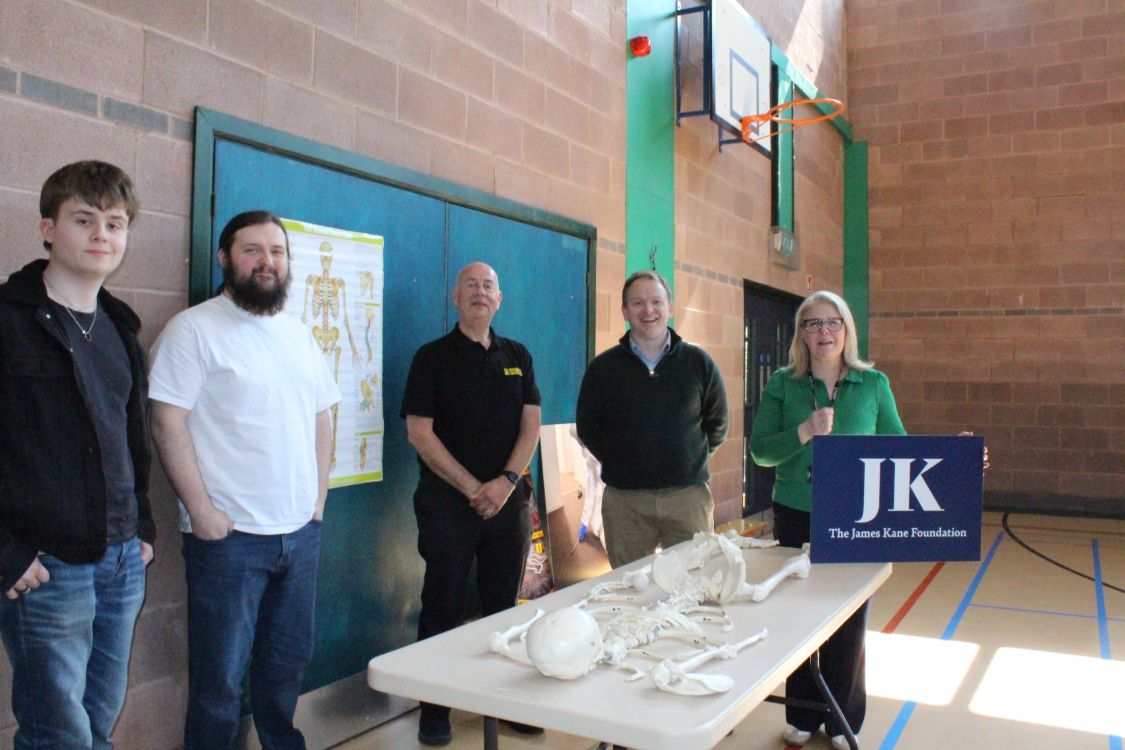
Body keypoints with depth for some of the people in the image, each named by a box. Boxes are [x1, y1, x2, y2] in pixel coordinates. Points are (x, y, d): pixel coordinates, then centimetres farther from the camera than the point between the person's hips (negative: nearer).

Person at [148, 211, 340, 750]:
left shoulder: (299, 335, 12)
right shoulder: (194, 329, -7)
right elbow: (167, 423, -12)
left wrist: (318, 498, 9)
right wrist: (201, 510, -15)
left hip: (301, 531, 6)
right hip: (228, 535, -6)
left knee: (288, 663, 19)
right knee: (220, 678, 5)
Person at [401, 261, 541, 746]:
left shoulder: (517, 356, 11)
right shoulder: (433, 357, -1)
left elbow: (531, 424, 7)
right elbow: (420, 432, -7)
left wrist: (507, 481, -8)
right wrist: (472, 488, -10)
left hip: (508, 501, 3)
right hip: (448, 502, -3)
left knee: (504, 606, 11)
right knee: (443, 609, 4)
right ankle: (434, 709, 17)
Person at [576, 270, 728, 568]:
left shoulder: (698, 362, 5)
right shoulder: (603, 367, 3)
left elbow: (717, 424, 14)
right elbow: (586, 427, 11)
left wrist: (692, 459, 7)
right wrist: (617, 462, 4)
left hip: (689, 495, 0)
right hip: (623, 499, 0)